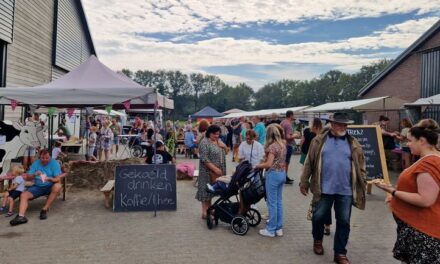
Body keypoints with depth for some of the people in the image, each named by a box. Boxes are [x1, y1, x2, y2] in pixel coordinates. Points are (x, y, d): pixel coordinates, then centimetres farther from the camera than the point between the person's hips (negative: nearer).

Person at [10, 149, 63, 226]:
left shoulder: (54, 163, -9)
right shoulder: (36, 163, 1)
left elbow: (58, 179, -16)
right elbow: (27, 178, -2)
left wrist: (49, 179, -37)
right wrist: (34, 175, -24)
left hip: (50, 186, -3)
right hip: (37, 187, 4)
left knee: (57, 186, -35)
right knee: (23, 195, -18)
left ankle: (44, 210, -27)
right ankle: (21, 216, -35)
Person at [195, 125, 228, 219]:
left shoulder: (218, 140, 11)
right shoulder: (204, 142, -14)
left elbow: (225, 152, 16)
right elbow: (204, 159, -20)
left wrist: (224, 146, -6)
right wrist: (215, 169, -22)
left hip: (218, 171, 7)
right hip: (208, 171, -7)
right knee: (206, 189, -2)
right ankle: (204, 212, 4)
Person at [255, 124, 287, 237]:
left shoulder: (272, 146, -16)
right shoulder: (283, 145, 9)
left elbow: (269, 164, -20)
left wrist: (257, 166, -7)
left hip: (273, 174, -8)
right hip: (282, 173, 8)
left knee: (272, 203, 0)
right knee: (279, 202, 14)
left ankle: (271, 230, 9)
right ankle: (279, 228, 21)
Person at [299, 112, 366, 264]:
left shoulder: (353, 144, 5)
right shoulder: (319, 141, 0)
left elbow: (360, 167, 7)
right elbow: (309, 163, 2)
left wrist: (362, 186, 4)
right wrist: (304, 182, 2)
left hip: (346, 191, 2)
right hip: (324, 189, -1)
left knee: (343, 222, 8)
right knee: (318, 217, 10)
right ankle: (317, 240, 38)